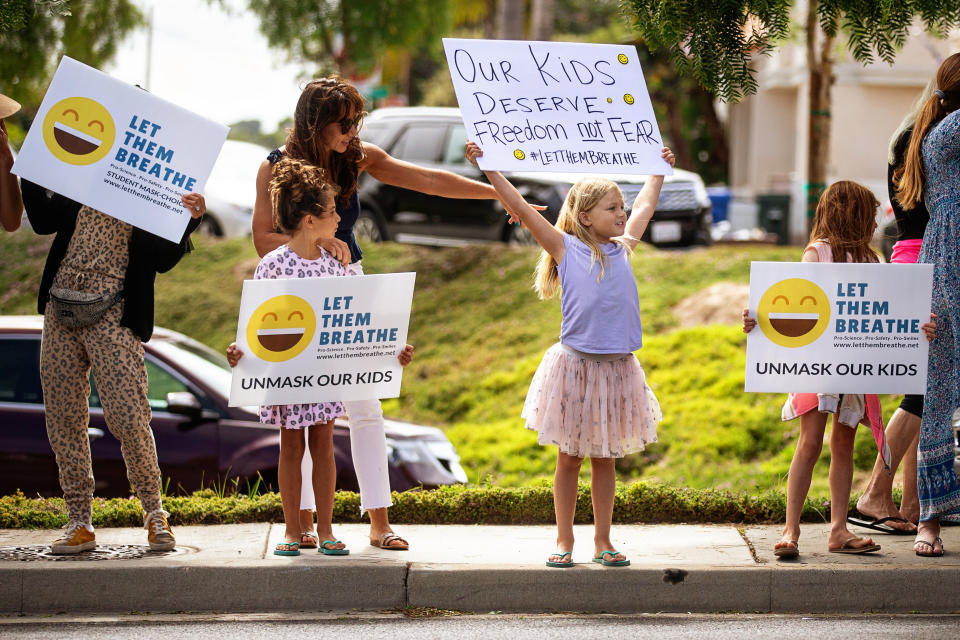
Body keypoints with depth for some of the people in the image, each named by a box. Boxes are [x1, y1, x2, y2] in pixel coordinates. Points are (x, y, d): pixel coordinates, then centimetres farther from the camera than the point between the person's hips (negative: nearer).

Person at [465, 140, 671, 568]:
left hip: (617, 367, 3)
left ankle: (602, 542, 16)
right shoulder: (565, 248, -2)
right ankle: (564, 541, 12)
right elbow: (519, 207, -6)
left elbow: (645, 206, 26)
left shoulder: (622, 248, 10)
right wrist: (486, 166, -9)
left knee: (604, 458, 10)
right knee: (569, 458, 5)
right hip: (575, 365, -3)